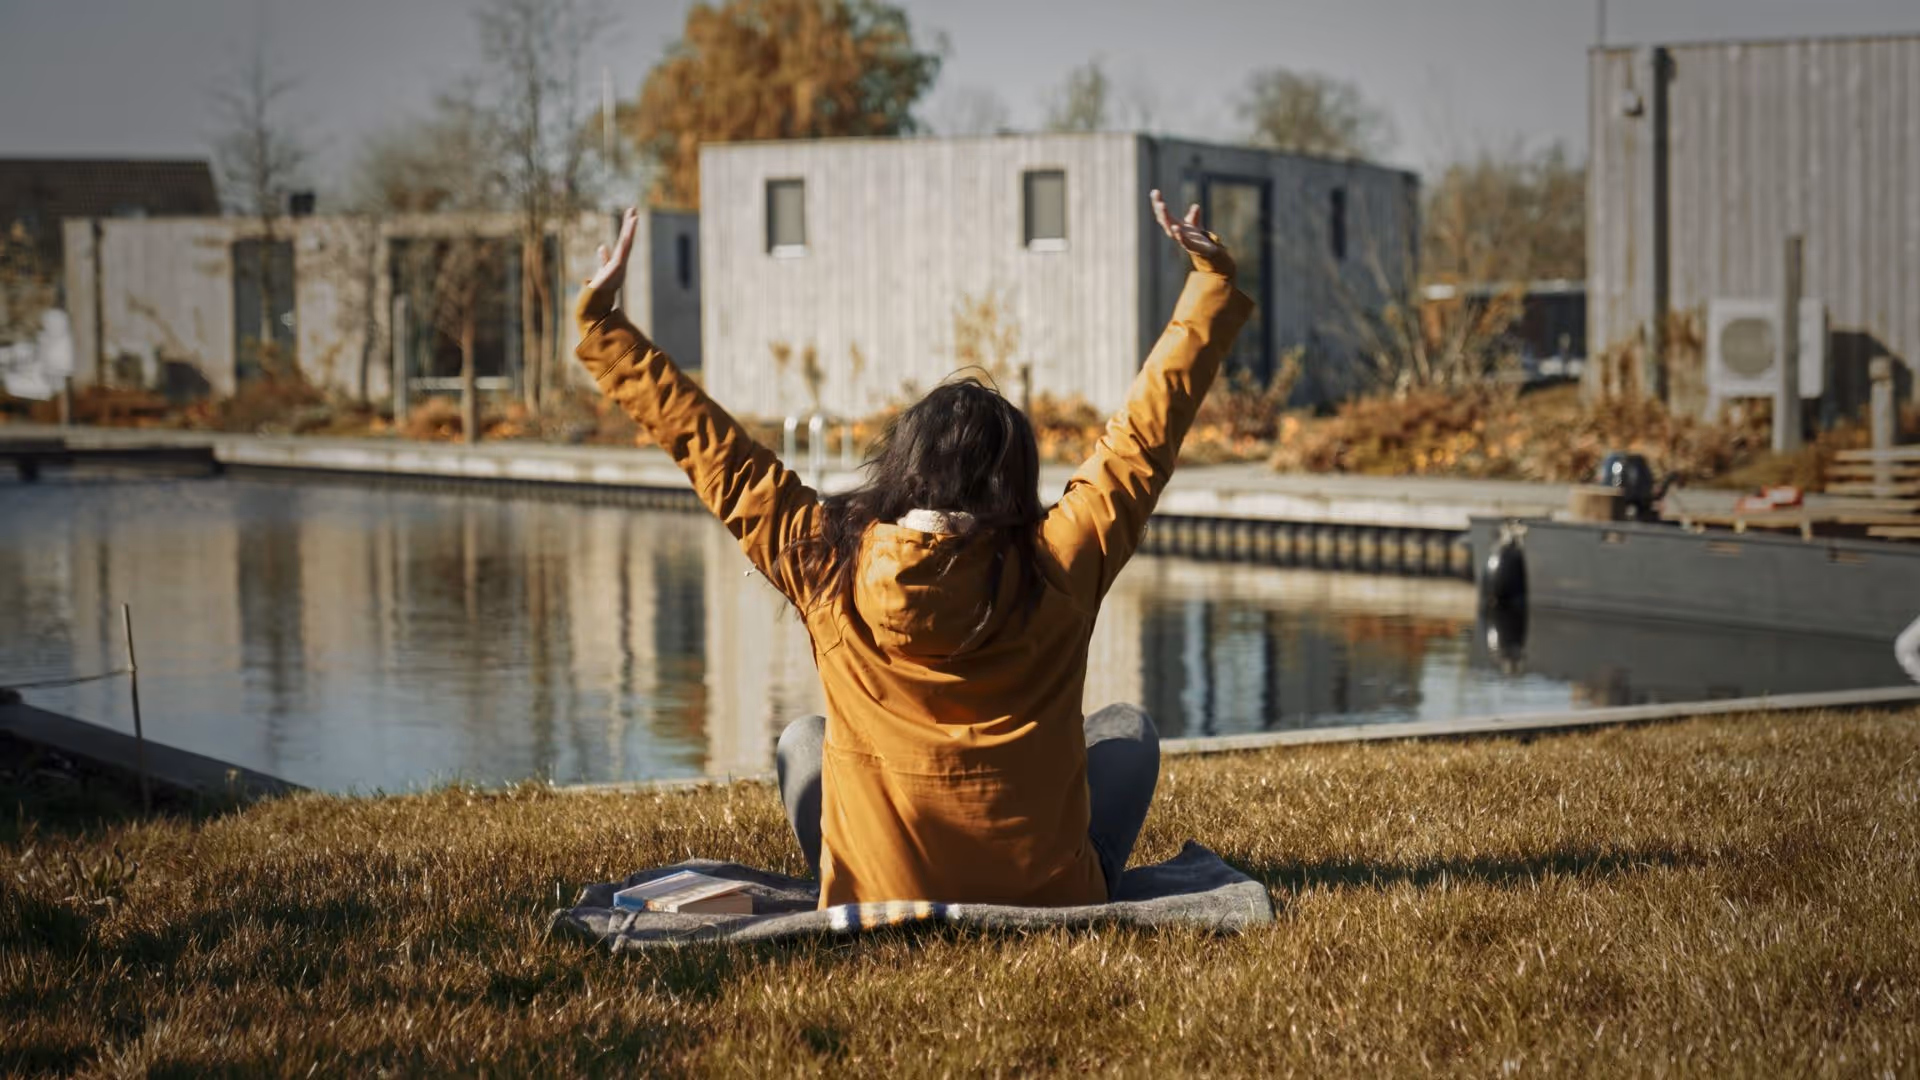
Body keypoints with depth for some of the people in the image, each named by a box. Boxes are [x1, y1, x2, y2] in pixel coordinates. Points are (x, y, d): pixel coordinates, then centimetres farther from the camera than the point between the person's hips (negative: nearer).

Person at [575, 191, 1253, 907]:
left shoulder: (827, 566, -10)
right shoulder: (1059, 566, -11)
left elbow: (707, 445, -1)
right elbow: (1148, 429, -1)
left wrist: (600, 322, 10)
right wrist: (1213, 278, 9)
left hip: (877, 909, 1)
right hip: (1050, 905, -1)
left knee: (802, 742, 29)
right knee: (1127, 730, 26)